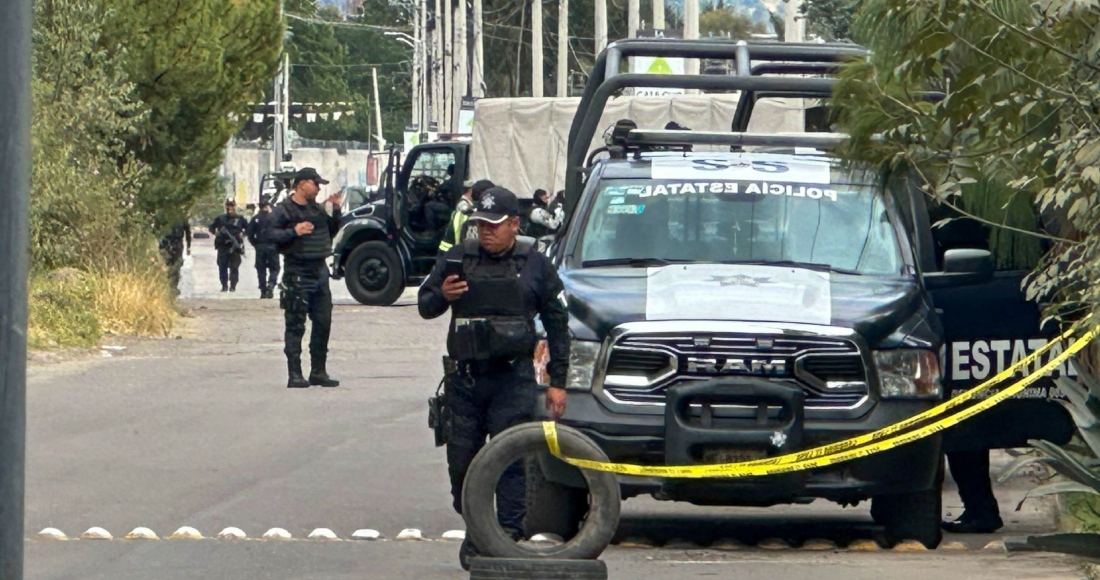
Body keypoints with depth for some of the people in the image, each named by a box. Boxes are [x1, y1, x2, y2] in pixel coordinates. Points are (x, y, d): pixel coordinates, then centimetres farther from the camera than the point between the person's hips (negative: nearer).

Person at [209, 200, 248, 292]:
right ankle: (224, 285, 5)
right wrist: (216, 233, -1)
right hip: (223, 246, 1)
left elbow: (248, 228, 13)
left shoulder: (240, 219, 7)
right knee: (222, 266, -2)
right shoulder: (220, 218, 11)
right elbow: (212, 227, 18)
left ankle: (233, 286, 2)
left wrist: (242, 234, -4)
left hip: (235, 246, -1)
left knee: (234, 267, -3)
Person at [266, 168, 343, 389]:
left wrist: (336, 210, 10)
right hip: (297, 273, -7)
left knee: (323, 323, 8)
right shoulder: (284, 209, -6)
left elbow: (331, 231, 23)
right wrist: (294, 232, -27)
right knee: (295, 325, -5)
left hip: (320, 270, 7)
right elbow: (271, 235, -14)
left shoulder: (317, 208, 16)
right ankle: (295, 374, -5)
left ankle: (318, 371, 17)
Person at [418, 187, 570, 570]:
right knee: (462, 459, 4)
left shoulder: (535, 266, 8)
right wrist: (442, 296, -13)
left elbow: (557, 325, 10)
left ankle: (509, 536, -10)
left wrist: (557, 382, 4)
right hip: (465, 377, 3)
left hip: (513, 379, -2)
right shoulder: (458, 258, 11)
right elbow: (424, 306, 12)